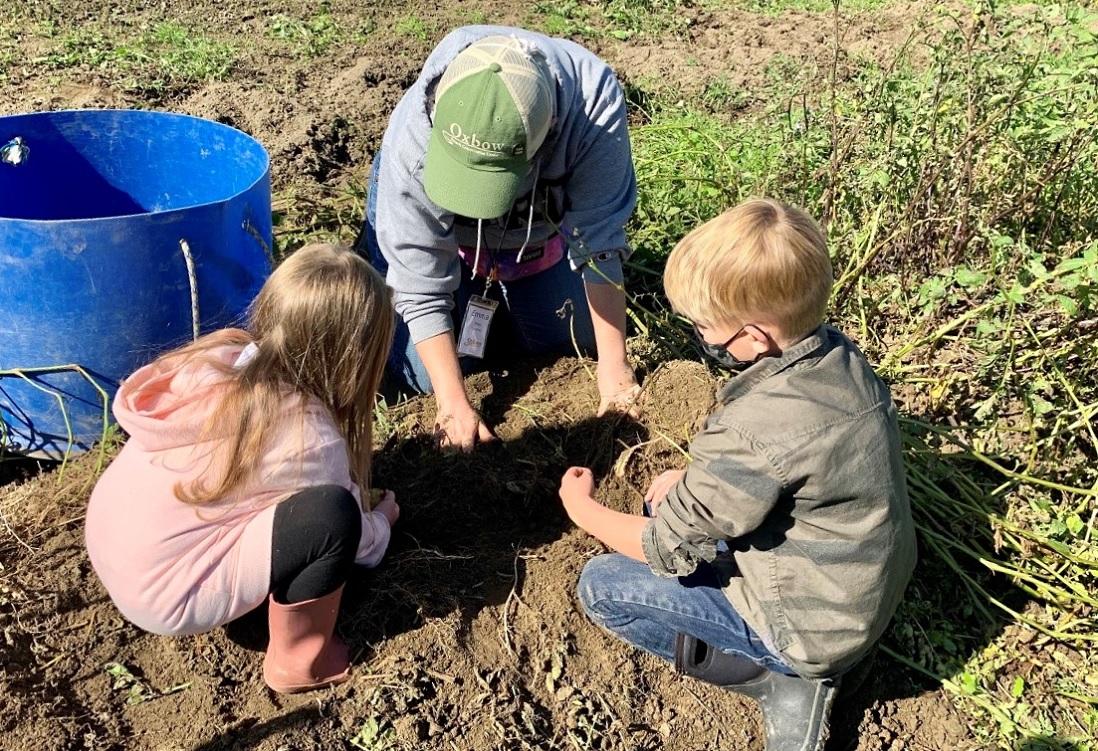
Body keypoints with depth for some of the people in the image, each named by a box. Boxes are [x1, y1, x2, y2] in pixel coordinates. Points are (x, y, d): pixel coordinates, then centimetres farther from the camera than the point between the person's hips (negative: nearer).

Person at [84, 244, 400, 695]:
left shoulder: (220, 353, -4)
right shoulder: (309, 437, -22)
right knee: (331, 514, -20)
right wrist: (383, 519, 19)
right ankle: (298, 662, 0)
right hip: (164, 598, -8)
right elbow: (363, 544, -6)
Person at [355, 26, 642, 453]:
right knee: (424, 375, -4)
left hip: (537, 223, 2)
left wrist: (613, 362, -25)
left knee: (583, 341, 7)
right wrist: (453, 405, -31)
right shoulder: (413, 136, -40)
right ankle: (376, 246, 21)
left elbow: (598, 241, -29)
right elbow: (420, 286, -30)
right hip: (436, 223, -2)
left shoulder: (593, 97, -39)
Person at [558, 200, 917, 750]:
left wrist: (583, 510, -1)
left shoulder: (755, 427, -33)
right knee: (675, 503, 20)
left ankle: (781, 680, 0)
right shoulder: (839, 354, -9)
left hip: (815, 630, -8)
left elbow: (665, 548, -19)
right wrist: (696, 478, 0)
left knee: (601, 586, -2)